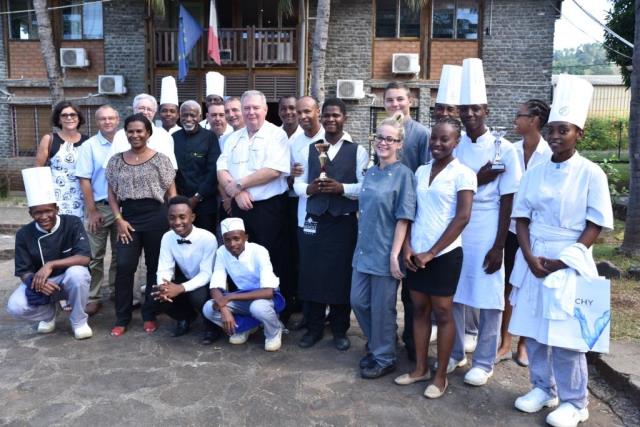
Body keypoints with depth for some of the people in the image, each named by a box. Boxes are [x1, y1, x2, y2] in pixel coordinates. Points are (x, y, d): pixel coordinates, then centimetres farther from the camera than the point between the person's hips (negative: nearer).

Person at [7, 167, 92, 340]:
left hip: (69, 279, -2)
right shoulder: (24, 234, -9)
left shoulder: (73, 223, -16)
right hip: (38, 282, 2)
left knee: (77, 273, -37)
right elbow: (23, 272, -6)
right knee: (15, 307, -25)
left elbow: (84, 258, -25)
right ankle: (48, 314, 11)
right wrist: (37, 282, -29)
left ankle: (79, 320, -10)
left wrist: (50, 264, -33)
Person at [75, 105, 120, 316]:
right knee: (95, 255, 3)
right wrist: (92, 211, -9)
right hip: (99, 207, -2)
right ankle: (92, 298, 11)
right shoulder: (89, 146, -4)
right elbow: (84, 180, -6)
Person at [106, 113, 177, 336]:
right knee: (123, 267, -3)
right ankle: (122, 318, 11)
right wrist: (119, 219, -1)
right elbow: (112, 193, 11)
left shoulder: (160, 159, 0)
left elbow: (171, 192, 1)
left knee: (154, 267, 6)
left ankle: (149, 315, 20)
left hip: (156, 217, -2)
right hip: (129, 219, 2)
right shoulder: (116, 161, 9)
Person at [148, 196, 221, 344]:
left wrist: (181, 288, -39)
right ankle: (185, 318, 13)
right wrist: (163, 286, -35)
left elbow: (206, 274, -25)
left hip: (204, 285, -5)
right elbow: (164, 269, -11)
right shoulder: (167, 237, -10)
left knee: (198, 297, -37)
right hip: (184, 281, 5)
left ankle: (212, 326, -2)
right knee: (158, 297, -21)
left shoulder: (207, 238, -25)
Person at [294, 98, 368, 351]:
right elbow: (298, 184, 8)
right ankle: (314, 328, 23)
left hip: (344, 222, -2)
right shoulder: (310, 149, 11)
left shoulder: (358, 151, 2)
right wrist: (309, 188, -13)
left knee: (341, 275, 5)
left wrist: (341, 188, -21)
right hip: (314, 220, 3)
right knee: (312, 274, 6)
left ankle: (340, 330, 22)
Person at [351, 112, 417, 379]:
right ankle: (374, 347, 34)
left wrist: (395, 254, -16)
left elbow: (403, 218, -13)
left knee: (382, 307, 4)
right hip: (364, 249, 7)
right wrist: (361, 245, 14)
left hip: (385, 252, -6)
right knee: (358, 301, 13)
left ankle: (384, 359, 23)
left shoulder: (403, 175, -10)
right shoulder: (370, 172, 9)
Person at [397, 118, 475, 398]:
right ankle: (420, 368, 26)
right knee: (419, 310, 12)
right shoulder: (421, 171, 10)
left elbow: (462, 218, -13)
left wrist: (432, 252, -13)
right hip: (416, 253, 5)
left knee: (442, 314, 5)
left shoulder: (463, 174, -7)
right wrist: (407, 245, -3)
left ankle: (441, 375, 19)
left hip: (444, 254, -5)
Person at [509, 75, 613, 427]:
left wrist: (566, 258, -14)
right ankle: (543, 388, 30)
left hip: (569, 262, -4)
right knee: (532, 327, 10)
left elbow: (595, 225, -6)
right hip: (533, 260, 4)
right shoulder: (536, 171, 6)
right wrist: (529, 256, -7)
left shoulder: (591, 174, -6)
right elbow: (521, 216, 5)